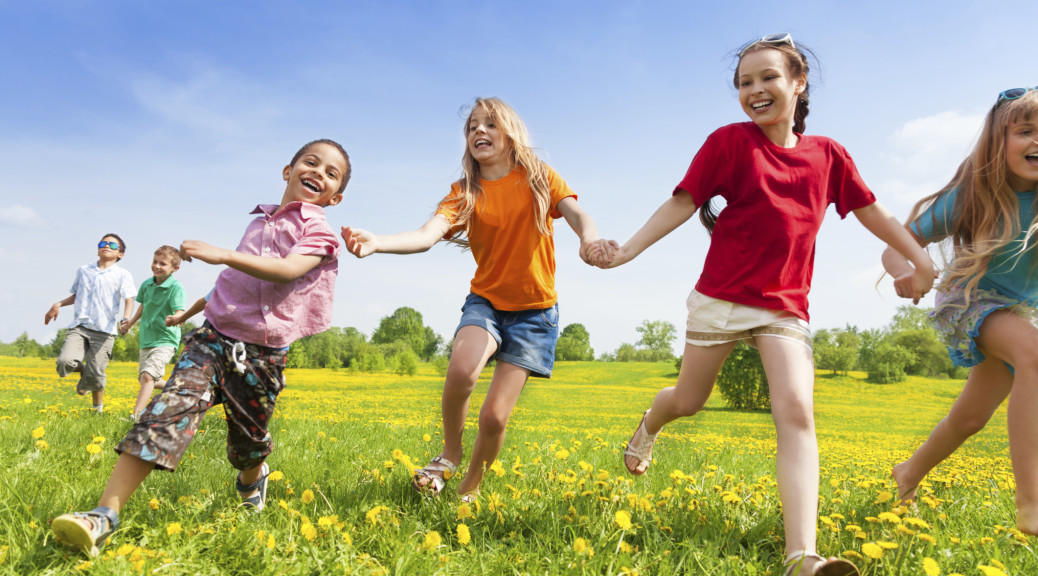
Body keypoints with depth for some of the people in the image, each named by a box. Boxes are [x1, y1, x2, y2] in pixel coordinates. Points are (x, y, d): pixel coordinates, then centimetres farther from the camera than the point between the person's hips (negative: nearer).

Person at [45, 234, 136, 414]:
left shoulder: (122, 274, 6)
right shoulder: (83, 270, 17)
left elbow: (129, 300, -5)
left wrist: (125, 319, -24)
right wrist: (58, 304, 13)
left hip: (104, 330, -3)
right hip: (79, 326, 3)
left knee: (95, 375, -6)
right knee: (65, 362, -22)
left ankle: (98, 408, 19)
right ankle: (81, 368, 14)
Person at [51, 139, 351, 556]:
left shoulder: (319, 230, -3)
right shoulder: (260, 221, 15)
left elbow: (288, 270, -24)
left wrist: (221, 254, -33)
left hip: (262, 353, -3)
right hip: (215, 336, 3)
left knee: (248, 437, 11)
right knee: (170, 410, -17)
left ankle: (254, 476, 47)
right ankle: (105, 515, -21)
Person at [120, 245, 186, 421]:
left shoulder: (175, 287, -15)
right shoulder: (146, 285, 4)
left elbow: (179, 313, -27)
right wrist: (129, 324, 31)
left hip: (165, 340, -8)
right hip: (146, 340, 8)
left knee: (148, 376, -22)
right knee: (142, 379, 17)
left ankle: (135, 416, -21)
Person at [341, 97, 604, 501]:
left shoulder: (539, 178, -2)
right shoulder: (464, 193, -1)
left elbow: (576, 213, -20)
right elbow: (427, 235, -20)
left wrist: (590, 238, -46)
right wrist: (376, 243, -41)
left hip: (534, 310, -1)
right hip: (486, 301, 1)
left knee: (494, 415, -10)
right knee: (461, 370, -32)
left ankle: (470, 488, 20)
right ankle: (449, 455, -2)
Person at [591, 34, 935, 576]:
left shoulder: (827, 154, 9)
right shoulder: (729, 141, -2)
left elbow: (871, 211, 17)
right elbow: (681, 204, -7)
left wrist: (921, 261, 14)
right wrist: (625, 251, -19)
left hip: (786, 308, 2)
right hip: (722, 298, -2)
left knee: (797, 414, -17)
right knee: (688, 401, 11)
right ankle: (648, 426, 49)